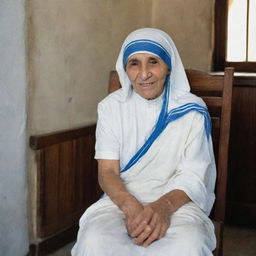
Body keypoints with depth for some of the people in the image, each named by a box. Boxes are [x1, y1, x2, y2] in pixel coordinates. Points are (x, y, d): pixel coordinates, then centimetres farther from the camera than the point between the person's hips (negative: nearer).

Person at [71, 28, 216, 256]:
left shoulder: (192, 110, 1)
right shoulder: (111, 107, 5)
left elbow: (192, 176, -3)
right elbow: (107, 171, 0)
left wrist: (164, 205, -26)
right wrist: (130, 206, -23)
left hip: (177, 201, -1)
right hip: (122, 199, 1)